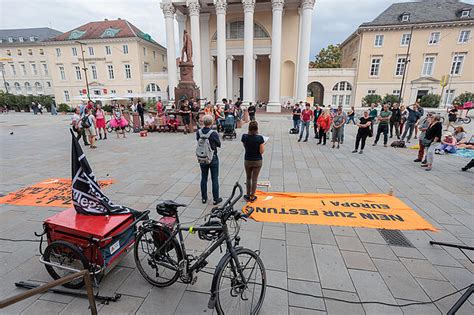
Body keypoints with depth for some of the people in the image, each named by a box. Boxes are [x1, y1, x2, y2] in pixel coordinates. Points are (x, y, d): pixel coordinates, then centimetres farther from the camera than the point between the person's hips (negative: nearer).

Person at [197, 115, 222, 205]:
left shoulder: (198, 132, -8)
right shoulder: (213, 133, -20)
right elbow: (219, 144, -6)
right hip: (213, 158, -4)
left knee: (203, 178, 16)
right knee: (215, 179, 8)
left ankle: (204, 198, 26)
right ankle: (216, 199, 17)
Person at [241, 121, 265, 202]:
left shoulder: (244, 136, -11)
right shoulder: (260, 138, -19)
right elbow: (261, 151, -14)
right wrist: (263, 144, 2)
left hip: (247, 161, 2)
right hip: (257, 161, -2)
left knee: (248, 178, 19)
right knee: (254, 179, 10)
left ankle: (248, 195, 28)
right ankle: (252, 197, 21)